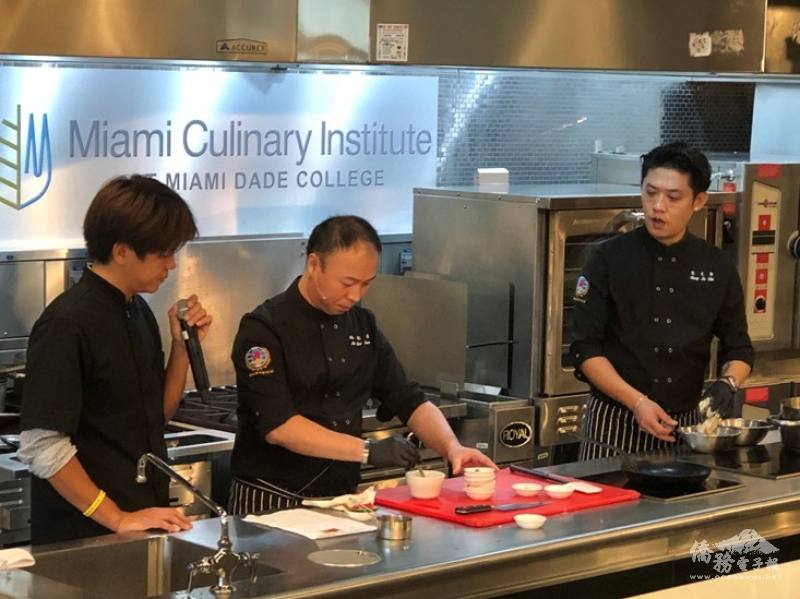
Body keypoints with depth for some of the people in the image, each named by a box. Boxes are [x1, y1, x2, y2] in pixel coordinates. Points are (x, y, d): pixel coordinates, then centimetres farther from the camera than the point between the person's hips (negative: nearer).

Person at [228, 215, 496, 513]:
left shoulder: (362, 324, 11)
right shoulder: (264, 329, -10)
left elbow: (408, 400, 14)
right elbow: (278, 427, -19)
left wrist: (452, 447, -4)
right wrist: (367, 451, -23)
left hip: (341, 497, 5)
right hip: (270, 503, -5)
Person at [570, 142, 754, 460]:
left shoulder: (718, 268, 3)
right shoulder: (609, 259, -5)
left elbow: (738, 348, 11)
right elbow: (586, 349, -7)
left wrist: (728, 383, -11)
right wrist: (637, 402, -17)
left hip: (685, 423, 2)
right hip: (614, 423, -2)